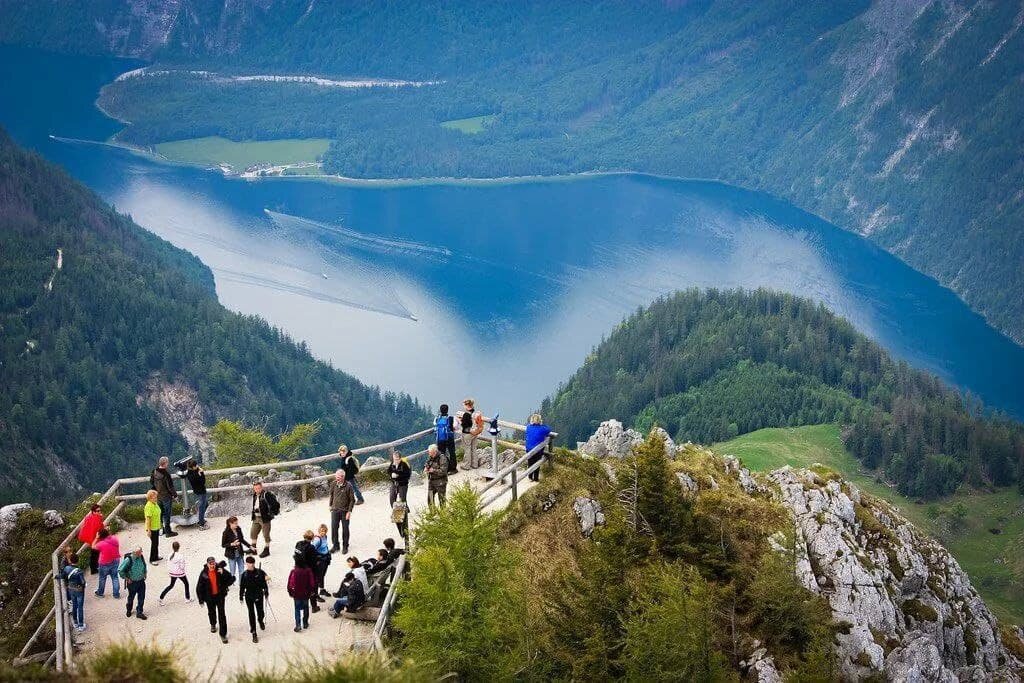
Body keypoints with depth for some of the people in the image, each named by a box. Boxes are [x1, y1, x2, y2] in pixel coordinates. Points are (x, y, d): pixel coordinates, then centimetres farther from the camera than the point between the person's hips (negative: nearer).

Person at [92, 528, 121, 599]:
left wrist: (97, 538, -5)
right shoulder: (115, 539, -14)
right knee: (115, 578, 15)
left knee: (102, 578, 17)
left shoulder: (101, 544, -26)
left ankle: (100, 593, 35)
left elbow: (93, 547, -8)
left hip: (105, 564, -4)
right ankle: (116, 594, 19)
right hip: (115, 561, 4)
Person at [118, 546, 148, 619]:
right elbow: (120, 570, -20)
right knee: (131, 597, 16)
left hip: (141, 581, 4)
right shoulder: (128, 559, -23)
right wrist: (126, 578, -14)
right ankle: (128, 610, 40)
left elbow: (144, 566, 18)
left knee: (141, 598, 5)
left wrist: (144, 574, 12)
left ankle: (139, 612, 18)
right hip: (132, 582, -4)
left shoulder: (141, 558, -5)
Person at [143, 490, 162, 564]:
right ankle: (152, 560, 11)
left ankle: (156, 556, 36)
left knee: (156, 543, 20)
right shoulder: (148, 506, -24)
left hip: (156, 527, 9)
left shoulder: (155, 504, 5)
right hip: (152, 528, -9)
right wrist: (148, 530, -24)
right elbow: (148, 518, -24)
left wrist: (159, 526, 23)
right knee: (154, 543, 0)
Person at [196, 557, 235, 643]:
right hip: (209, 597, 1)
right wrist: (201, 599, -7)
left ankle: (223, 634, 4)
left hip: (220, 595, -1)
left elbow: (232, 579, -9)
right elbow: (199, 587, -9)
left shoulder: (220, 570, -15)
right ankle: (213, 625, 54)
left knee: (222, 615, -3)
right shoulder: (204, 573, -15)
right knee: (211, 612, 24)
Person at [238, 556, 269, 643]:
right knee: (251, 614, 4)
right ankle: (254, 634, 12)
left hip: (259, 596, 0)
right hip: (249, 597, 0)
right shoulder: (244, 574, -9)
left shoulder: (260, 572, -11)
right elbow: (242, 586, 0)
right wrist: (241, 597, 3)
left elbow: (264, 583, 0)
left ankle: (260, 621, 49)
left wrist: (266, 593, 5)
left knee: (260, 612, 11)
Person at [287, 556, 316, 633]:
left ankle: (298, 625, -3)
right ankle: (305, 623, 29)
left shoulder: (294, 572, -19)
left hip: (297, 595, -2)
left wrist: (290, 593, 2)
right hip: (306, 594, 2)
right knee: (305, 608, 19)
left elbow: (290, 584, -15)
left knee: (297, 609, 8)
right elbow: (312, 583, -5)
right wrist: (311, 591, 11)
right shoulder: (308, 571, -12)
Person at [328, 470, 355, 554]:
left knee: (345, 529, 8)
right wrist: (330, 505, 15)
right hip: (335, 510, 3)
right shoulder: (333, 484, -4)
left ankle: (345, 546, 24)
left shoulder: (348, 486, -15)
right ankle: (335, 545, 20)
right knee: (334, 528, 3)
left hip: (345, 511, -3)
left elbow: (352, 500, -9)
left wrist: (349, 511, -10)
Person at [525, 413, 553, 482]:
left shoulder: (528, 427, -8)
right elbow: (549, 429, 0)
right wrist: (542, 424, 5)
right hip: (538, 450, -3)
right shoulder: (542, 429, -19)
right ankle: (536, 478, 23)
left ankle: (530, 477, 29)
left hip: (529, 449, 3)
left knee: (530, 463, 19)